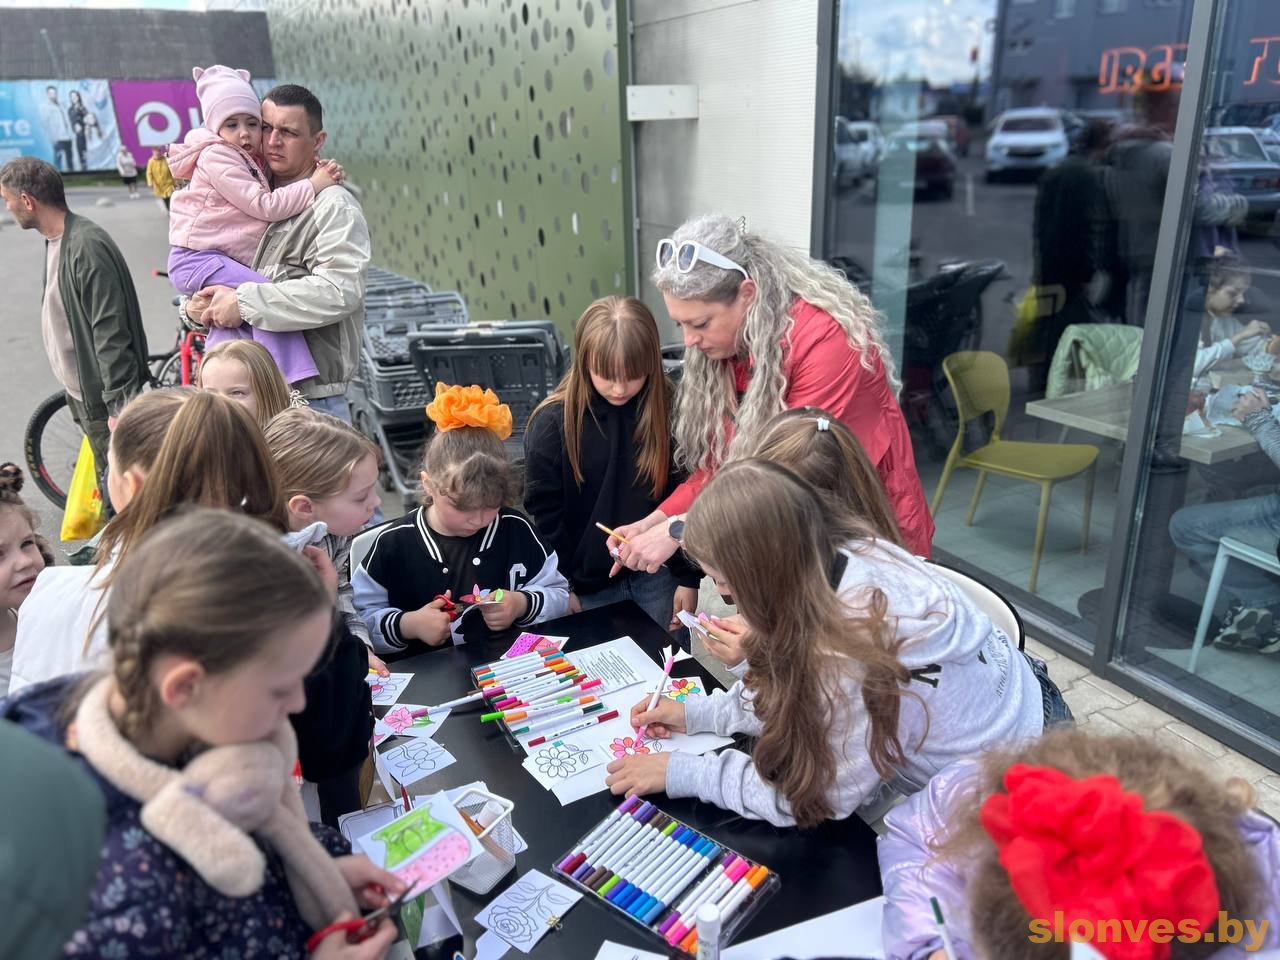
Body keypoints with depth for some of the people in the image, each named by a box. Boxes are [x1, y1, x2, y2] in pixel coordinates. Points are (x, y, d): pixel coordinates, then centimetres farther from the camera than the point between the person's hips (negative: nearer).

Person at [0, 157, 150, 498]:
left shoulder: (87, 245, -22)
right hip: (82, 392, 10)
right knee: (109, 483, 18)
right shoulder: (55, 240, 10)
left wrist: (116, 405, -24)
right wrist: (73, 391, 21)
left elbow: (111, 333, -25)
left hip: (105, 397, -10)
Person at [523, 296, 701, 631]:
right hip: (588, 585, -1)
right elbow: (543, 510, -6)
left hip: (656, 577, 1)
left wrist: (689, 576, -2)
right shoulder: (553, 421, -13)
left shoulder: (670, 411, -9)